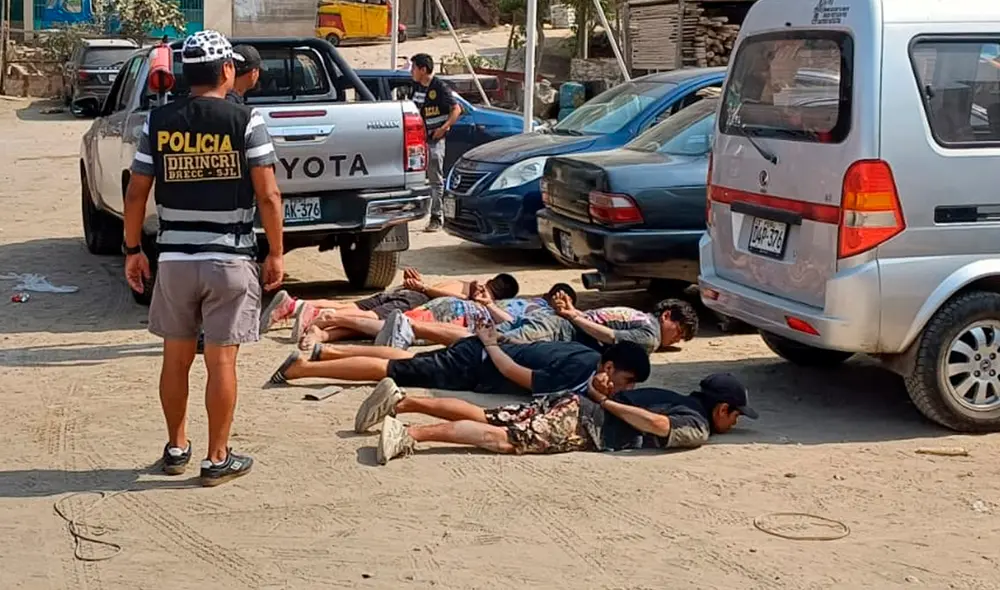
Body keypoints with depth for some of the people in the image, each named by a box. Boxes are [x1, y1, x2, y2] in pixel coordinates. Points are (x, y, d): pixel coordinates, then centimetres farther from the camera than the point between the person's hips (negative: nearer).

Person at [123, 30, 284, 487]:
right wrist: (276, 254, -1)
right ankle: (217, 460, 10)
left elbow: (136, 194, 2)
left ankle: (176, 448, 26)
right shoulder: (246, 122, -8)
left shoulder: (158, 122, 0)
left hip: (175, 260, 3)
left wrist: (132, 250, 12)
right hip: (230, 261, -3)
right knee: (221, 362, 3)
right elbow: (268, 197, -11)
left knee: (176, 358, 15)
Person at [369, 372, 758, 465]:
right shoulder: (699, 429, -5)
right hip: (581, 423, -9)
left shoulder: (681, 400, 25)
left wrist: (602, 394, 13)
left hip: (573, 402, 9)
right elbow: (658, 424, -23)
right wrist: (606, 402, -14)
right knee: (505, 439, -21)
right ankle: (410, 434, -34)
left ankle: (400, 401, -2)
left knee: (481, 418, 4)